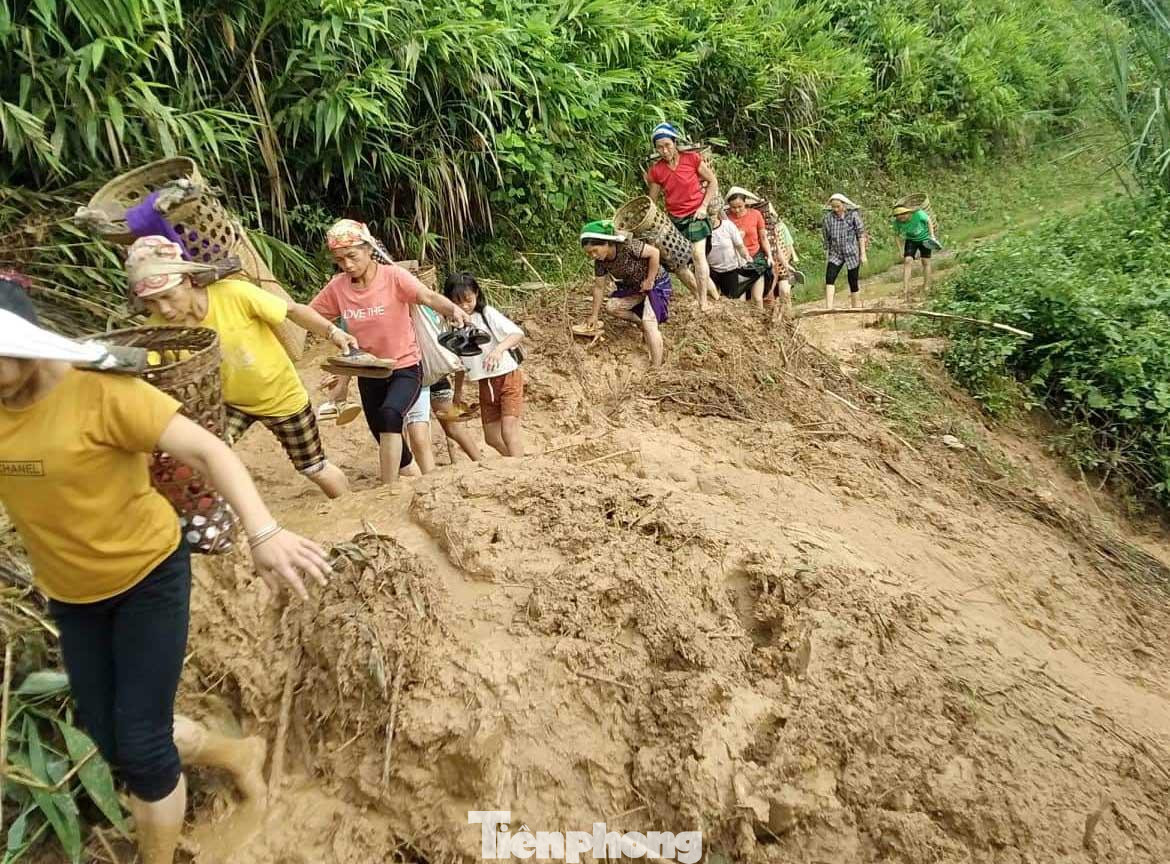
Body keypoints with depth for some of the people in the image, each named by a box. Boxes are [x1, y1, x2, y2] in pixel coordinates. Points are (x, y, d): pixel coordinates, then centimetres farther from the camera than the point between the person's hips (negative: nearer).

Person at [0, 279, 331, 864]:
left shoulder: (100, 392, -25)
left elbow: (206, 449, -33)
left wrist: (262, 532, -47)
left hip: (147, 575, -6)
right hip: (70, 593, 7)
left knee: (140, 747, -1)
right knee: (112, 741, 14)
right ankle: (239, 754, 38)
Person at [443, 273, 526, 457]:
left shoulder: (487, 313, -11)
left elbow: (518, 334, -22)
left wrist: (499, 348, -40)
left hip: (508, 377, -6)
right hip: (485, 384, 6)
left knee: (509, 429, -18)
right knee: (491, 438, 9)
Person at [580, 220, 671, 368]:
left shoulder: (628, 246, -32)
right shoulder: (600, 261, -11)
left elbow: (654, 252, -25)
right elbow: (599, 287, -2)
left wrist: (650, 280, -21)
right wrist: (594, 315, 1)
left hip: (657, 283, -7)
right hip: (634, 286, 7)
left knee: (649, 324, -21)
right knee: (611, 306, -6)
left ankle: (657, 368, -18)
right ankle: (645, 324, 11)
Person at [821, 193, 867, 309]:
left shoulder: (853, 215, -5)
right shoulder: (828, 218, 0)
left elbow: (861, 234, -2)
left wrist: (863, 253, -4)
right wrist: (827, 252, 9)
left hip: (852, 253, -1)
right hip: (835, 254, 1)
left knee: (853, 281, 4)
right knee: (829, 278, -19)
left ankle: (855, 308, 19)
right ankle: (828, 308, -24)